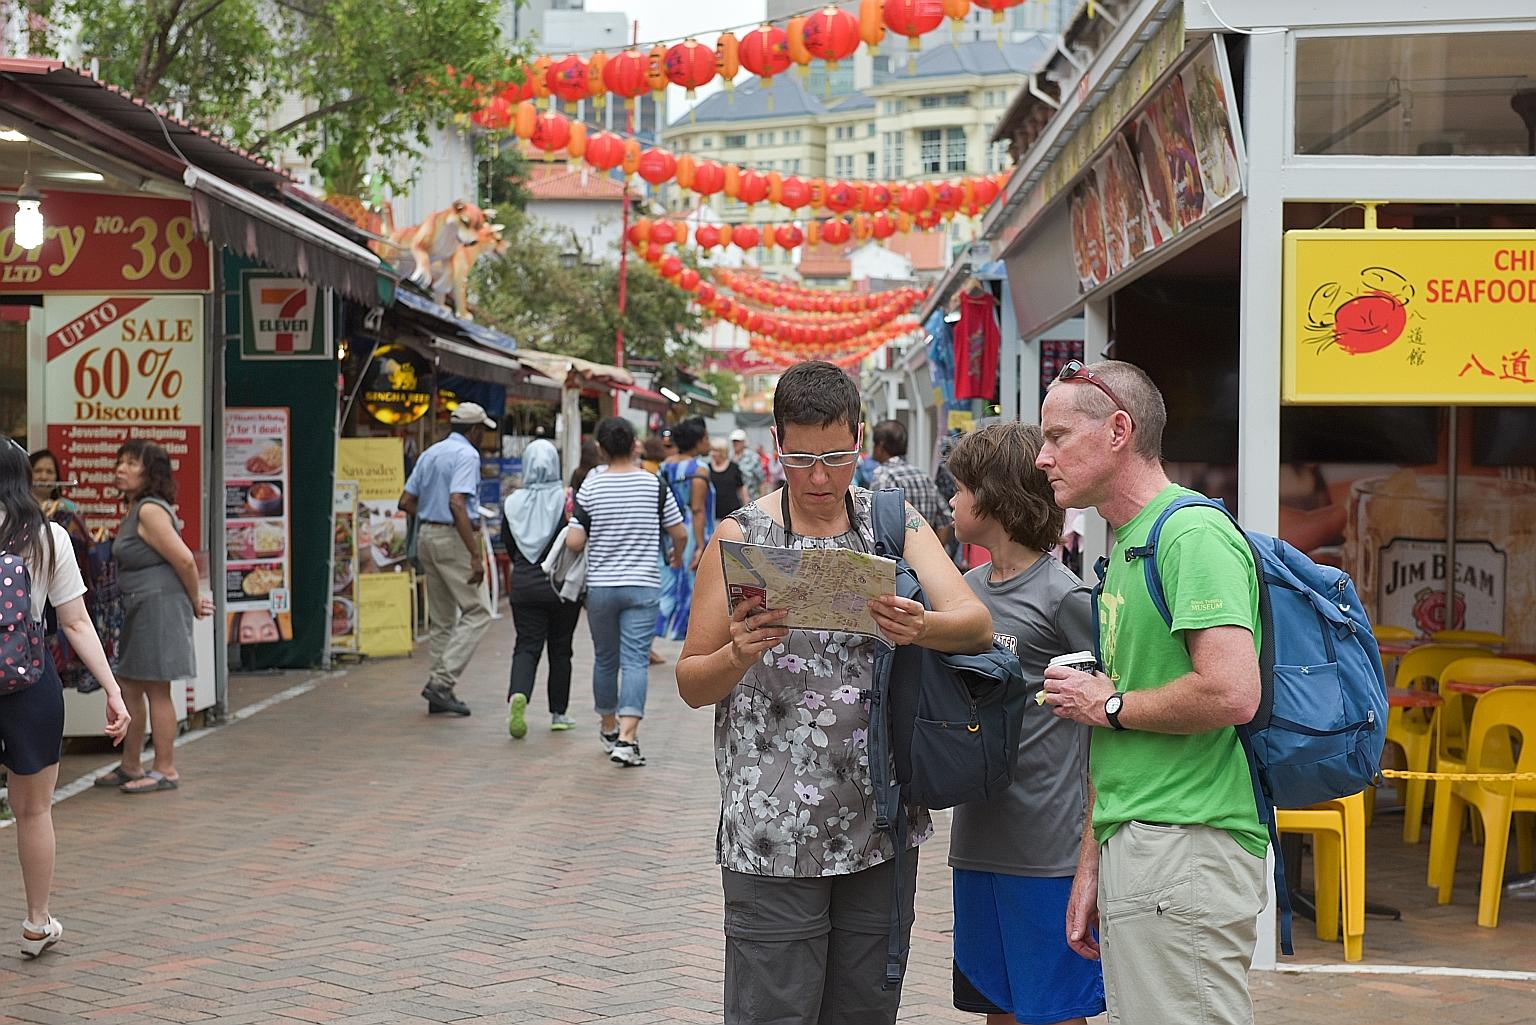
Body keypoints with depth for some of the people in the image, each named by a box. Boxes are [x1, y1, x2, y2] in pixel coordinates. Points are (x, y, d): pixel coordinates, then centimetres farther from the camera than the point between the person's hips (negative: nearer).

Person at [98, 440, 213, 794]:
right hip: (137, 610, 10)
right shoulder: (135, 510, 15)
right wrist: (193, 602, 18)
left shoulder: (150, 511, -17)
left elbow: (184, 560, -20)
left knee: (156, 690, -3)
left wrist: (194, 602, -6)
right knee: (128, 687, 13)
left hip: (159, 606, -10)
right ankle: (131, 766, 22)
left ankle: (166, 770, 4)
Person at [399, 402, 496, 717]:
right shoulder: (467, 455, -10)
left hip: (427, 536, 9)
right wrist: (475, 555, -24)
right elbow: (457, 503, -22)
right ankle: (441, 681, -14)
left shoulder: (430, 454, 16)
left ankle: (441, 691, 13)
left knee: (442, 617, 12)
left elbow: (406, 501, 15)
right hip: (453, 538, -9)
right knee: (477, 611, -6)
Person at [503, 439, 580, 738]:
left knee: (526, 647, 2)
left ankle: (518, 695, -25)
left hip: (524, 586, 1)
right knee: (560, 649, 11)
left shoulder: (512, 503, -1)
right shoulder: (567, 500, -10)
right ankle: (558, 713, 18)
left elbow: (510, 548, 9)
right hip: (562, 586, -1)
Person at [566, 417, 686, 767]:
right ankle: (627, 738, -18)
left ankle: (609, 728, 32)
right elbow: (679, 533, 1)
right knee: (635, 661, -4)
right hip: (643, 586, -1)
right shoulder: (655, 485, -5)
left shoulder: (591, 487, -6)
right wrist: (677, 555, 23)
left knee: (605, 660, 17)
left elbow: (574, 542, -10)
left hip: (601, 587, 1)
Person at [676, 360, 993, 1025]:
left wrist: (922, 627, -28)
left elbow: (978, 624, -6)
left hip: (881, 823, 3)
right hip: (773, 833, -2)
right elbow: (692, 684, 2)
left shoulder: (895, 522, 7)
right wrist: (739, 654, -20)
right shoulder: (740, 537, 1)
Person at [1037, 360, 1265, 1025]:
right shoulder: (1125, 547, 20)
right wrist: (1091, 862, 20)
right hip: (1131, 845, 10)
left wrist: (1108, 706, -10)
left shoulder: (1192, 533, -12)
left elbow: (1231, 693, -26)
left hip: (1186, 848, -10)